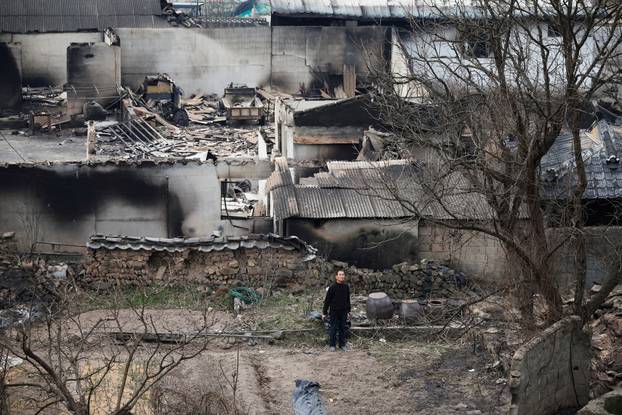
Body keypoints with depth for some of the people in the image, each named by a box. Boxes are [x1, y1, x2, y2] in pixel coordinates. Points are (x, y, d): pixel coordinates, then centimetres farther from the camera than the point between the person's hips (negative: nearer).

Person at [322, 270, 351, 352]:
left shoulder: (346, 287, 4)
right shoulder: (332, 287, -10)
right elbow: (327, 301, -6)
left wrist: (348, 312, 17)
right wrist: (324, 313, -7)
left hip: (343, 312, 4)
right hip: (334, 312, -4)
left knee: (342, 328, 8)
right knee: (333, 329, 2)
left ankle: (342, 345, 17)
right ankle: (332, 345, 12)